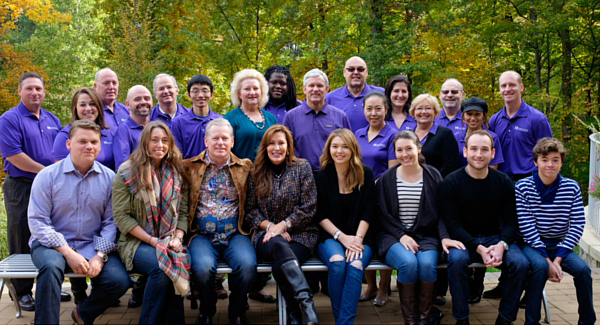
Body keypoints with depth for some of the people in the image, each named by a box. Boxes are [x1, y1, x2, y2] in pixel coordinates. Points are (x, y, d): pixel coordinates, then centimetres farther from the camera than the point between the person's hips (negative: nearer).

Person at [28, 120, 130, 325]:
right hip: (53, 244, -2)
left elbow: (111, 222, 0)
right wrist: (68, 253, -18)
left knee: (119, 280, -20)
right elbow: (37, 221, -9)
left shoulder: (109, 178, 0)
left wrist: (100, 256, -15)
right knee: (51, 266, -36)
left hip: (93, 245, 2)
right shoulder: (47, 176, -5)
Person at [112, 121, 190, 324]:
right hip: (136, 242, -3)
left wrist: (177, 238, -8)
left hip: (170, 242, 3)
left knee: (178, 265, -32)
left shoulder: (176, 173, 12)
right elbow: (121, 216, -6)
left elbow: (183, 212, 11)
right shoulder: (127, 173, -1)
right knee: (161, 267, -34)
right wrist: (152, 241, -13)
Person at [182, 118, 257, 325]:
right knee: (203, 267, -29)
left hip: (235, 235, 1)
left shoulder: (245, 167, 9)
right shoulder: (189, 167, 7)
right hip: (202, 235, -1)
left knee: (247, 265, -27)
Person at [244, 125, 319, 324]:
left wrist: (283, 225, -12)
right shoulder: (256, 173, 10)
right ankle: (307, 302, -42)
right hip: (266, 236, 1)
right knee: (279, 245, -38)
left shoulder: (302, 168, 5)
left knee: (280, 268, -34)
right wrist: (269, 226, -11)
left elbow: (309, 208, -1)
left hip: (300, 234, -1)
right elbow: (250, 210, 7)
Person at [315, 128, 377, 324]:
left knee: (355, 266, -32)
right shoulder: (323, 176, 3)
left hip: (360, 238, 0)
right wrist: (342, 237, -11)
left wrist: (357, 239, -13)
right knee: (337, 262, -33)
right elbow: (320, 214, 1)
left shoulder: (366, 174, 3)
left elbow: (369, 212, 1)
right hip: (330, 237, 0)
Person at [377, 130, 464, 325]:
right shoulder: (387, 179, 5)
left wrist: (444, 237, -13)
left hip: (426, 235, 1)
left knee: (427, 264, -31)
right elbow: (384, 215, 1)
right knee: (408, 263, -32)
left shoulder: (433, 176, 6)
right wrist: (401, 235, -14)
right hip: (394, 236, -1)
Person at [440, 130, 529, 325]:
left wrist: (501, 245, -20)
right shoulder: (450, 183, -7)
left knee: (520, 263, -24)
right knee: (457, 259, -34)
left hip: (496, 238, 3)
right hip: (463, 240, -2)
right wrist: (478, 248, -24)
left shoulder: (504, 182, 2)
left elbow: (511, 222, 2)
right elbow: (452, 225, -10)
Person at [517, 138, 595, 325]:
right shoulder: (522, 187, -9)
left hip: (560, 245, 3)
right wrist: (548, 260, -21)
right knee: (540, 266, -33)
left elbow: (577, 226, -6)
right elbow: (527, 227, -14)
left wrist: (558, 259, -16)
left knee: (583, 269, -22)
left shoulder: (571, 188, -2)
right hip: (532, 245, -3)